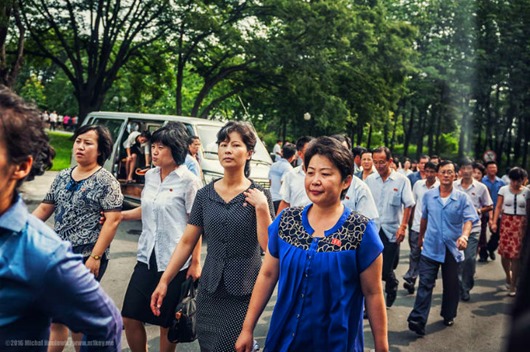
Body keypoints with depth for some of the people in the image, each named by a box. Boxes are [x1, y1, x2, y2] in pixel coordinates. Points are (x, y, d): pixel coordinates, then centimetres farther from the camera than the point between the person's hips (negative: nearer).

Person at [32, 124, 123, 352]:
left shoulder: (106, 181, -10)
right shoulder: (63, 177, 9)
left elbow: (113, 220, -16)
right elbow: (45, 208, 16)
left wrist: (95, 257, -20)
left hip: (86, 258, -6)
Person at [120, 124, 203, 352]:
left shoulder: (189, 181, -11)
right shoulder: (150, 176, 8)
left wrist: (195, 262, -13)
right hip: (147, 257, 6)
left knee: (167, 324, 8)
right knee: (130, 317, 7)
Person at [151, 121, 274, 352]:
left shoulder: (259, 196, -5)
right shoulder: (205, 194, 3)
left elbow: (269, 246, -9)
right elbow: (187, 242, 5)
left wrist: (261, 207, -18)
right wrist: (164, 281, 1)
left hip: (244, 291, -3)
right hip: (209, 288, 3)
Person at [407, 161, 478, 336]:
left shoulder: (462, 198, -4)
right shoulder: (428, 196, 2)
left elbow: (469, 219, -15)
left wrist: (464, 236, -34)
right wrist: (421, 236, 24)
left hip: (452, 249, 0)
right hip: (430, 247, 0)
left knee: (451, 285, 14)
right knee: (425, 283, -6)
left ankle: (449, 315, 34)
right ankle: (417, 320, -8)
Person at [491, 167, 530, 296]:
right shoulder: (504, 189, 3)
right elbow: (498, 207, 2)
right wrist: (494, 222, -7)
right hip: (506, 222, 1)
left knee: (516, 254, -3)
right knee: (504, 252, 2)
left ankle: (513, 285, 6)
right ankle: (508, 275, 31)